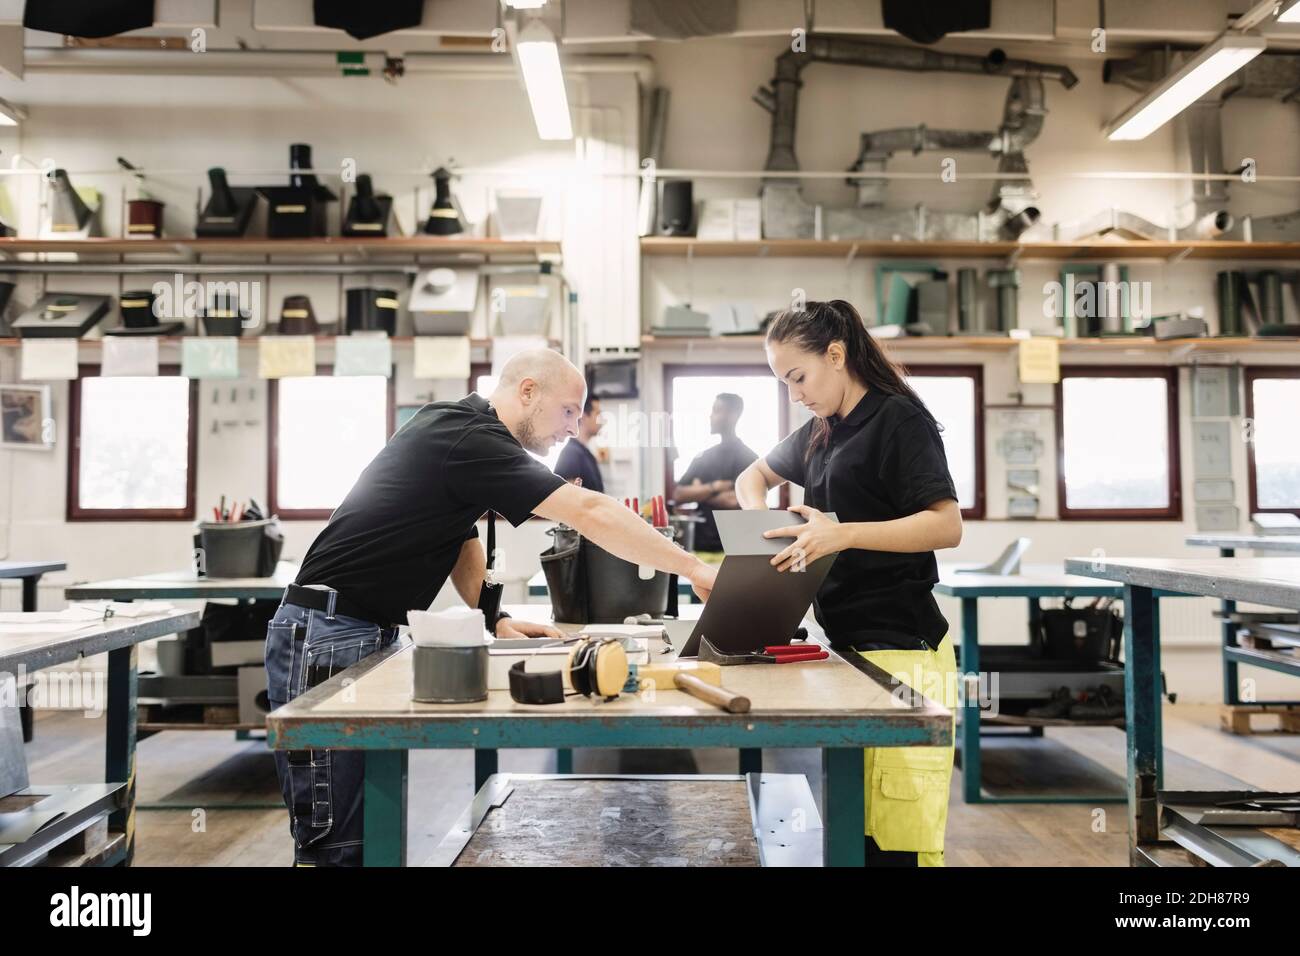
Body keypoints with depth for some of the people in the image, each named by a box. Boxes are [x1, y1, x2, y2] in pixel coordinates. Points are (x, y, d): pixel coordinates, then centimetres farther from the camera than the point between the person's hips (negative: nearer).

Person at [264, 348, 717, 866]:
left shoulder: (463, 427, 12)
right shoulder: (469, 438, -19)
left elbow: (459, 537, 18)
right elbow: (589, 512, -24)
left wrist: (496, 618, 5)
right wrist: (694, 569, -21)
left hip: (368, 635, 10)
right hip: (324, 638, -10)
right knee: (338, 844, -5)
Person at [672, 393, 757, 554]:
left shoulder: (747, 458, -4)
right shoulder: (703, 457, 12)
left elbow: (737, 500, -16)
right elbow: (678, 495, 3)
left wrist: (698, 494, -3)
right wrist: (714, 487, -12)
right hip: (700, 545, 5)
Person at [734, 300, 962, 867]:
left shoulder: (898, 418, -6)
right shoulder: (820, 432, 18)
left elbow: (946, 525, -15)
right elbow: (754, 476, 31)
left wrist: (844, 534, -25)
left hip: (899, 649, -8)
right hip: (847, 642, 8)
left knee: (898, 840, -7)